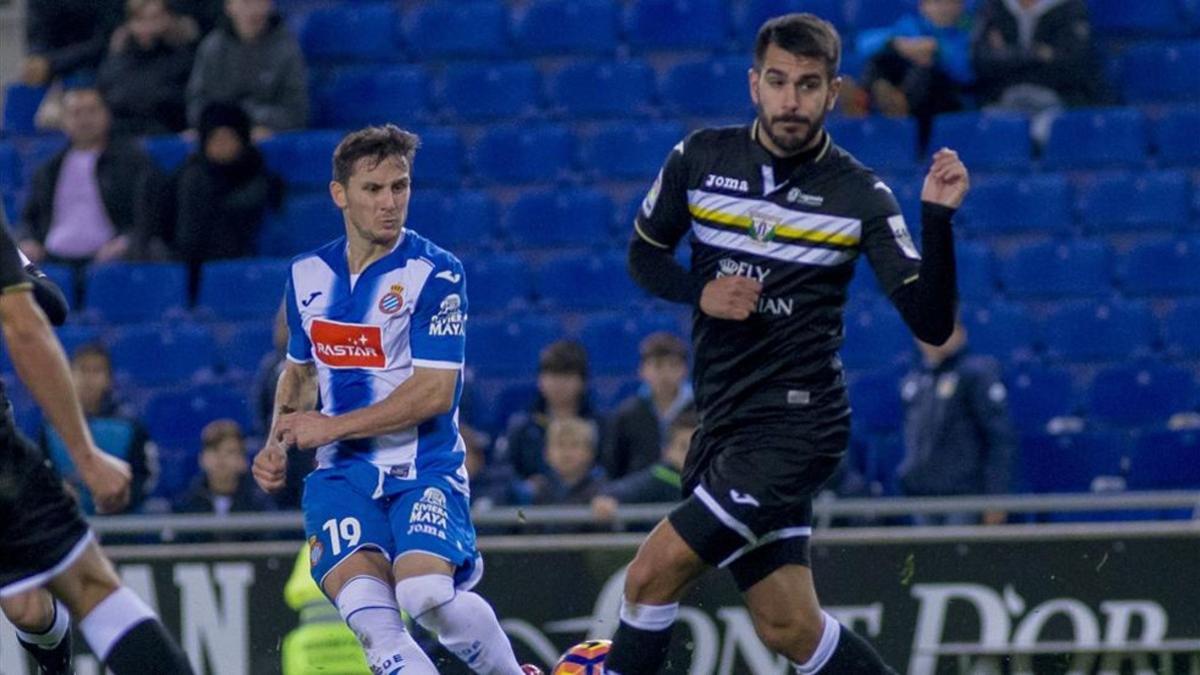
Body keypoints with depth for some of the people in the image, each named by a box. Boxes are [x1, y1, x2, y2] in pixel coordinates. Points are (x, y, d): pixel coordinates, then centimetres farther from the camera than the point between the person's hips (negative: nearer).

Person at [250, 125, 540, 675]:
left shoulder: (434, 274, -9)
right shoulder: (308, 275, 10)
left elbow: (434, 392, -14)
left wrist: (331, 426, -13)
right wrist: (278, 445, 8)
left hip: (423, 469, -4)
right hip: (342, 473, 4)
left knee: (427, 594, -27)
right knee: (368, 615, -21)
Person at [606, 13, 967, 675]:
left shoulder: (861, 197, -7)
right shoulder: (702, 158, 3)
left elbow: (932, 323, -10)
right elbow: (644, 254, 15)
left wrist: (937, 218, -23)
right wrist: (700, 290, -5)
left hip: (796, 424, -5)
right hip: (724, 422, 5)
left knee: (654, 572, -15)